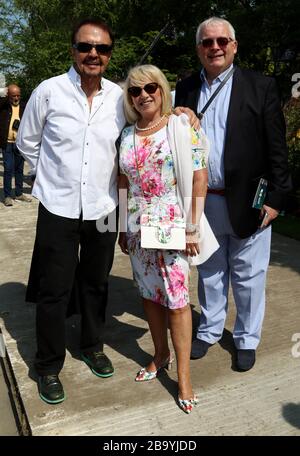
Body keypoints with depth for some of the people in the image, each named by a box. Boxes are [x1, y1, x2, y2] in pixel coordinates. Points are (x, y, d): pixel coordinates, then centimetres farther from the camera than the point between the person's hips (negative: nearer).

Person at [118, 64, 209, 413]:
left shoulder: (181, 126, -5)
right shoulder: (127, 134, 8)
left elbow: (199, 178, -8)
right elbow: (123, 183, 12)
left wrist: (192, 227, -12)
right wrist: (123, 227, 11)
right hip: (138, 228, 5)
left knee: (176, 297, -1)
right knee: (149, 293, 14)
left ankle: (183, 375, 13)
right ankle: (161, 354, 33)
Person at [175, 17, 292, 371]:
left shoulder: (260, 86, -2)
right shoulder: (186, 89, 7)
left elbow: (276, 148, -5)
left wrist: (275, 198, -9)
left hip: (248, 201, -2)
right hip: (203, 202, 3)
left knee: (248, 276, 10)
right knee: (209, 272, 17)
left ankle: (247, 339, 29)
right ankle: (209, 330, 35)